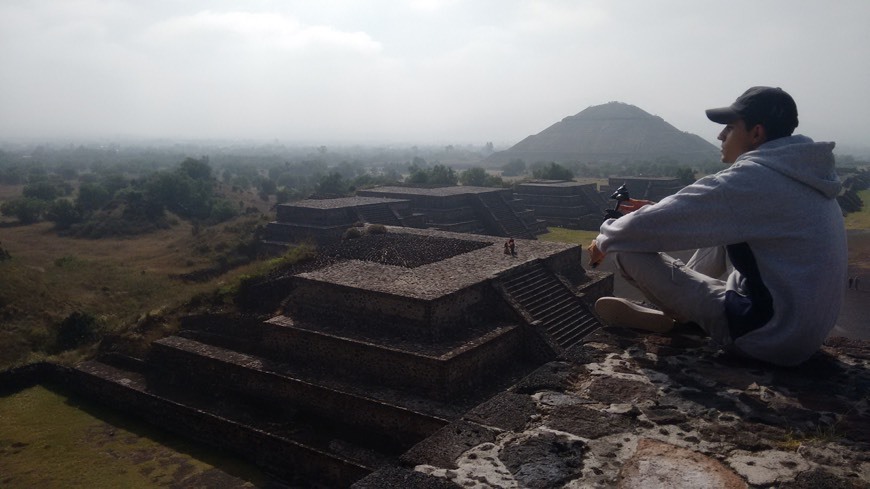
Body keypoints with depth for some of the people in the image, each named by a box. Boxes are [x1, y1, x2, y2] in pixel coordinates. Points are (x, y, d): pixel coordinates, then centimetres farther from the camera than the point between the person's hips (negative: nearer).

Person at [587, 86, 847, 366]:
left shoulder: (752, 177, -19)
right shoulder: (807, 174, 8)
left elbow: (655, 225, -18)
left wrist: (605, 240, 1)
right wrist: (657, 210, 16)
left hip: (770, 338, -9)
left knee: (629, 248, -10)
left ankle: (680, 317, 15)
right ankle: (681, 312, 23)